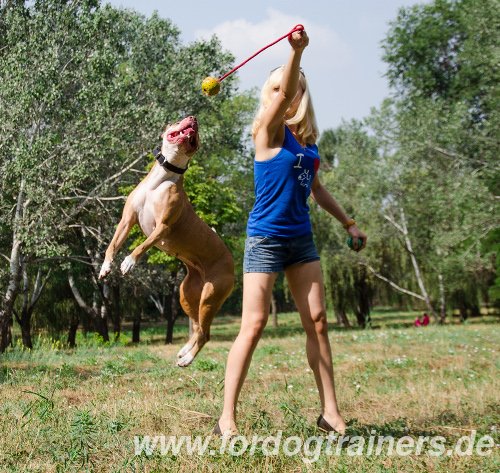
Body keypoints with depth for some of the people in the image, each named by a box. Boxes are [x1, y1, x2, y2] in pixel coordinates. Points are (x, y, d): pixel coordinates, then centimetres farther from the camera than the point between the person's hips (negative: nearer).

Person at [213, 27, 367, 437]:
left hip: (301, 238, 6)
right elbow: (283, 96, -27)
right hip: (265, 238, -6)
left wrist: (348, 222, 24)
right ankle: (227, 418, -3)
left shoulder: (307, 137, 11)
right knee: (254, 325, -9)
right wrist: (296, 51, -42)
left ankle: (330, 411, 11)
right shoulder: (268, 129, -7)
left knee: (317, 321, 4)